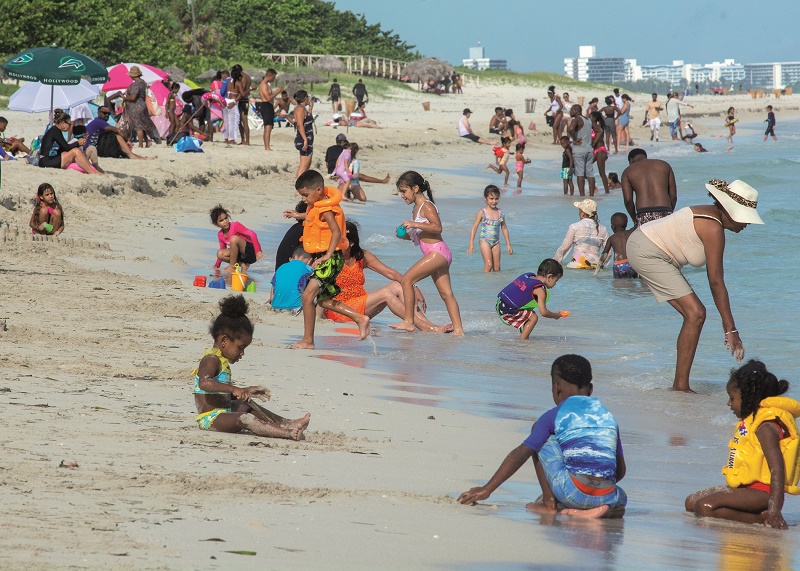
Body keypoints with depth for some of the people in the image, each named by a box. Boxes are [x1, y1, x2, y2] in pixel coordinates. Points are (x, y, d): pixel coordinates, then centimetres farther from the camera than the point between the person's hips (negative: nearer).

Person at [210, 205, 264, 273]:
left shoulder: (236, 226, -14)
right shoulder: (220, 235, 5)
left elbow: (252, 234, -24)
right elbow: (223, 249, 21)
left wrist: (258, 251, -33)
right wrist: (216, 266, 16)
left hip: (251, 252, -7)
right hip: (242, 256, 7)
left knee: (234, 238, -30)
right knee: (220, 254, -12)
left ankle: (232, 267, -20)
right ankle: (242, 265, -9)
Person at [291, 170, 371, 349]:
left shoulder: (325, 210, -18)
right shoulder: (316, 207, 11)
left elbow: (336, 232, -29)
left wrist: (327, 255, -33)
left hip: (331, 259, -11)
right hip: (321, 258, 11)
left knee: (308, 296, -13)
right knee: (323, 299, 16)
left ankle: (308, 341, -7)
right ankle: (360, 318, 20)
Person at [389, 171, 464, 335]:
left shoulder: (426, 206, -10)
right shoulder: (416, 208, 19)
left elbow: (437, 228, -21)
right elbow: (420, 235, 24)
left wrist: (415, 225, -25)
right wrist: (405, 235, 6)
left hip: (438, 252, -11)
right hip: (436, 255, 11)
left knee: (406, 280, -14)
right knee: (446, 293, 7)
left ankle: (409, 322, -12)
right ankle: (458, 328, 5)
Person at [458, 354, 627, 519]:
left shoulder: (554, 416, 9)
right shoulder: (609, 417, 20)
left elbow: (521, 454, 4)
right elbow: (620, 471, 23)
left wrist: (486, 489, 6)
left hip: (573, 493, -3)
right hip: (606, 497, 3)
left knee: (540, 436, 17)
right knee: (620, 497, 40)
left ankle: (549, 504, 14)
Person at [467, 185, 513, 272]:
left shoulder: (500, 213, 5)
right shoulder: (482, 212, -7)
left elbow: (504, 228, 15)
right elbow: (474, 227, -4)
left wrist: (508, 244, 16)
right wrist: (471, 244, -9)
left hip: (496, 242, 4)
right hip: (485, 241, -4)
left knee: (497, 266, 3)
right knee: (488, 265, -14)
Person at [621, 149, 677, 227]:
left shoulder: (628, 171, 15)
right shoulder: (664, 165, 20)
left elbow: (628, 200, 3)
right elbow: (673, 196, 14)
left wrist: (635, 220, 14)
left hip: (643, 215, -1)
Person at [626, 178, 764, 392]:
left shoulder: (710, 215, 7)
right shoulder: (713, 228, -22)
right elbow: (716, 282, -23)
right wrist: (731, 329, -21)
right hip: (646, 252, -10)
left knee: (695, 314, 6)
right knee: (695, 313, -14)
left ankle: (679, 385, 10)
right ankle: (681, 386, -14)